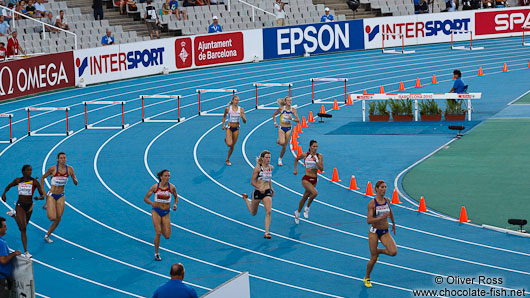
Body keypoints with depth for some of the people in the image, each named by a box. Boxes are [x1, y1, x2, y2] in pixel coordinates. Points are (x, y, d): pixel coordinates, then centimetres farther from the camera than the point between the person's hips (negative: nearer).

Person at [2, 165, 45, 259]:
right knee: (23, 229, -12)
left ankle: (14, 215, 50)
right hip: (20, 205, -1)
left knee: (24, 227, 22)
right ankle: (26, 252, -8)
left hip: (29, 206, 1)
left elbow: (42, 195, -10)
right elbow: (9, 186, 18)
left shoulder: (34, 182, -8)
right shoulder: (18, 180, -2)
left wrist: (39, 198, -33)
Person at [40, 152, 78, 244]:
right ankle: (47, 207, 19)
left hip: (61, 196, 4)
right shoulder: (53, 169, -14)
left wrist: (74, 179, -23)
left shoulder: (69, 169, -5)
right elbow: (43, 178, 1)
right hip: (51, 195, -4)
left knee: (58, 219, 4)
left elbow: (76, 183, 0)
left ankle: (47, 236, 23)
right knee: (52, 218, -16)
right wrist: (42, 190, -4)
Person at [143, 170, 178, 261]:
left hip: (166, 213, 2)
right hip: (156, 211, -2)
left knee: (167, 236, -1)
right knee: (158, 233, -15)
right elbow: (145, 198, -3)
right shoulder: (155, 187, -9)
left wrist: (175, 204, -7)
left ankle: (161, 227, 35)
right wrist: (152, 203, -23)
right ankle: (156, 253, 2)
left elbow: (176, 197, 13)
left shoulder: (172, 187, -5)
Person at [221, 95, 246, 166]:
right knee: (229, 144, -20)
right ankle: (226, 139, 16)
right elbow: (224, 116, 14)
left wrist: (243, 117, -22)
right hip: (229, 128, -2)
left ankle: (228, 159, 27)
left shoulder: (241, 109, -3)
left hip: (236, 128, 2)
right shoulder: (228, 109, -5)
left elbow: (244, 122, -1)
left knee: (232, 146, 8)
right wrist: (223, 124, 2)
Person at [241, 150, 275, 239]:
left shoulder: (271, 167, 3)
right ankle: (245, 198, 48)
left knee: (268, 212, -18)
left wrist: (271, 188, 22)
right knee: (253, 213, 19)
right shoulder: (257, 168, -14)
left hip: (267, 192, 3)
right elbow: (252, 182, -14)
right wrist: (259, 188, -29)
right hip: (257, 192, -3)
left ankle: (266, 233, -16)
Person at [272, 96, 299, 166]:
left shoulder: (293, 110, -4)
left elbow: (298, 120, -7)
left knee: (284, 146, 7)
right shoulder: (281, 108, -8)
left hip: (288, 129, 2)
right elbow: (274, 115, 7)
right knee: (282, 142, -26)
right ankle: (279, 141, 11)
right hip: (281, 128, -2)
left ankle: (280, 159, 26)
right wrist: (275, 123, -6)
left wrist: (292, 119, -25)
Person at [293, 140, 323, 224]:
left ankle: (297, 212, 38)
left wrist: (316, 161, -21)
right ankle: (307, 208, -6)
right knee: (315, 193, -28)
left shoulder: (319, 156, -1)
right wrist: (295, 169, 11)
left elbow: (321, 168, -9)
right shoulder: (305, 155, -4)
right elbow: (296, 159, 16)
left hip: (314, 180, 3)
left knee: (305, 197, 16)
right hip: (306, 179, -3)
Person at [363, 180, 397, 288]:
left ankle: (378, 251, 16)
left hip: (385, 232, 4)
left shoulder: (387, 201, 1)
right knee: (373, 258, -1)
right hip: (374, 232, -4)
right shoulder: (372, 204, -15)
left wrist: (393, 223, 32)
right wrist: (382, 217, -30)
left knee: (393, 252, -17)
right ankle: (367, 278, 24)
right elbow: (368, 221, -20)